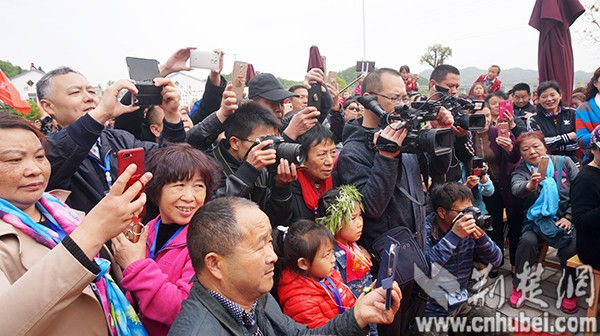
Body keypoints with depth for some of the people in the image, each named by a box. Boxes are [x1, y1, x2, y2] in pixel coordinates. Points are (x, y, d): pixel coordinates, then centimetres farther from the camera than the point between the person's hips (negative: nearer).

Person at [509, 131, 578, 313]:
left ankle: (568, 292, -1)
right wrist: (530, 185, -48)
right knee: (527, 241, -29)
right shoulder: (521, 171, 0)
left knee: (572, 247, -27)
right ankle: (519, 287, -8)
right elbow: (516, 188, -24)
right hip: (537, 220, 0)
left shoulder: (564, 162, 4)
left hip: (566, 218, 0)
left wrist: (569, 217, -7)